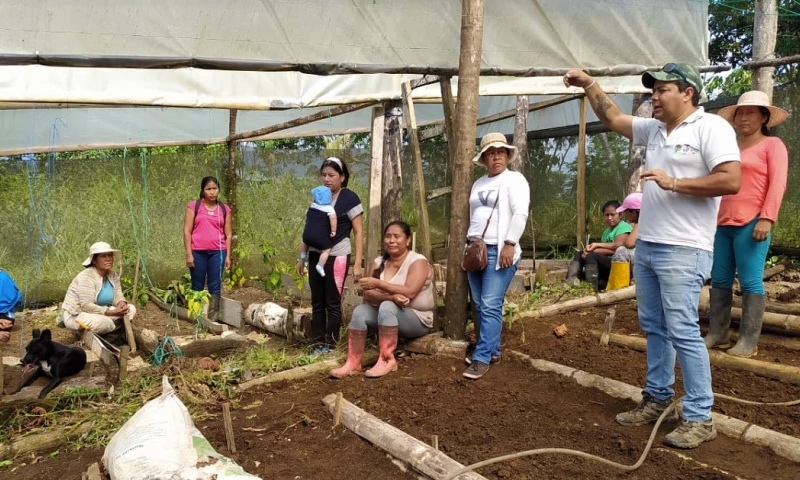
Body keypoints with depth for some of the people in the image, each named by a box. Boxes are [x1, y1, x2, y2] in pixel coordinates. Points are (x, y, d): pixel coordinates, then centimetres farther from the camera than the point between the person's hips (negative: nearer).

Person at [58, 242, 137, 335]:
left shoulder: (113, 275, 0)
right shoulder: (86, 277, -24)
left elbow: (118, 296, 1)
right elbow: (86, 306, -29)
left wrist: (121, 303, -24)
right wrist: (112, 312, -33)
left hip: (97, 312, 8)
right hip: (75, 315, -8)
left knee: (131, 309, -6)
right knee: (104, 323, -36)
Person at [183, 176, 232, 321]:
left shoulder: (224, 209, 8)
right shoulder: (194, 206, 1)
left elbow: (228, 234, 9)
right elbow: (187, 231, -1)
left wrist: (228, 255, 4)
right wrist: (189, 254, -7)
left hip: (217, 252, 1)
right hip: (198, 251, -1)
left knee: (215, 286, 2)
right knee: (197, 286, 7)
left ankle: (213, 318, 7)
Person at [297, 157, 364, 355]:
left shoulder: (349, 198, -6)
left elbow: (358, 233, -8)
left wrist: (358, 263, -13)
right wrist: (302, 257, 14)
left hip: (337, 257, -5)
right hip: (316, 256, 6)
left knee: (333, 303, 1)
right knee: (317, 303, 9)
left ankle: (330, 346, 10)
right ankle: (317, 344, 17)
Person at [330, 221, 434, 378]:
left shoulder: (418, 262, -12)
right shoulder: (378, 263, 3)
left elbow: (409, 292, -27)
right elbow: (368, 294, -10)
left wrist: (379, 284, -32)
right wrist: (391, 296, -29)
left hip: (418, 320, -5)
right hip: (389, 315, 5)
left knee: (387, 307, -33)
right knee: (360, 311, -21)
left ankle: (387, 360, -27)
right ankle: (353, 362, -21)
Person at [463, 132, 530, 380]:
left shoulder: (514, 179, -2)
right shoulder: (479, 184, 19)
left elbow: (520, 214, -13)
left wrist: (509, 244, -20)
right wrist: (470, 243, 15)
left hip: (499, 251, -7)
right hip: (476, 250, 7)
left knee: (491, 306, -10)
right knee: (480, 306, 8)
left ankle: (482, 358, -7)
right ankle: (493, 350, 19)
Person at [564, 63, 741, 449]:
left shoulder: (711, 127, -8)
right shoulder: (654, 129, 15)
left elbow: (731, 181, -18)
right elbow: (611, 118, 24)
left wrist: (673, 183, -17)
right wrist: (589, 85, 15)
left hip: (683, 251, -8)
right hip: (646, 246, 8)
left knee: (682, 331, -8)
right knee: (653, 327, 13)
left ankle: (700, 418, 3)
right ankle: (657, 400, 24)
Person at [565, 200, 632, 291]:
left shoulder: (624, 227, -6)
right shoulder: (607, 231, 19)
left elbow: (617, 247, -18)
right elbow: (603, 249, 8)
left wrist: (597, 245, -11)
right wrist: (592, 248, -13)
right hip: (606, 264, 9)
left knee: (591, 256, -28)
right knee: (579, 254, 5)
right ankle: (570, 283, -15)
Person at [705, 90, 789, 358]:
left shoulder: (772, 145, 6)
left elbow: (777, 184, -4)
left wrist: (766, 218, -15)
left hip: (751, 223, -6)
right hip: (723, 224, 6)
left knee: (750, 281, -6)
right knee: (720, 280, 5)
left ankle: (748, 341, -2)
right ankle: (717, 334, 11)